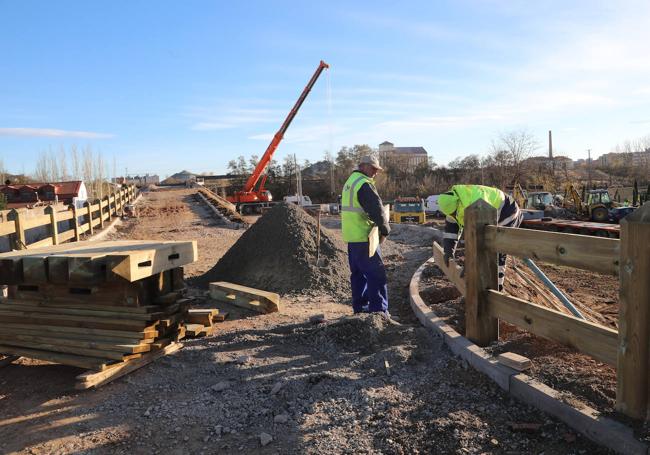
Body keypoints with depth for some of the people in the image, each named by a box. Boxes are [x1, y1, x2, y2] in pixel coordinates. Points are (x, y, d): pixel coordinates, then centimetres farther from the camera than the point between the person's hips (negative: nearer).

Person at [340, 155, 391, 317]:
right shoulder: (364, 184, -14)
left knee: (358, 273, 16)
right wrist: (385, 230, -6)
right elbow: (376, 209, -19)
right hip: (363, 236, -10)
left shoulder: (349, 182, 18)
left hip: (351, 236, 10)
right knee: (376, 273, -5)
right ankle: (379, 310, -3)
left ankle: (360, 307, 22)